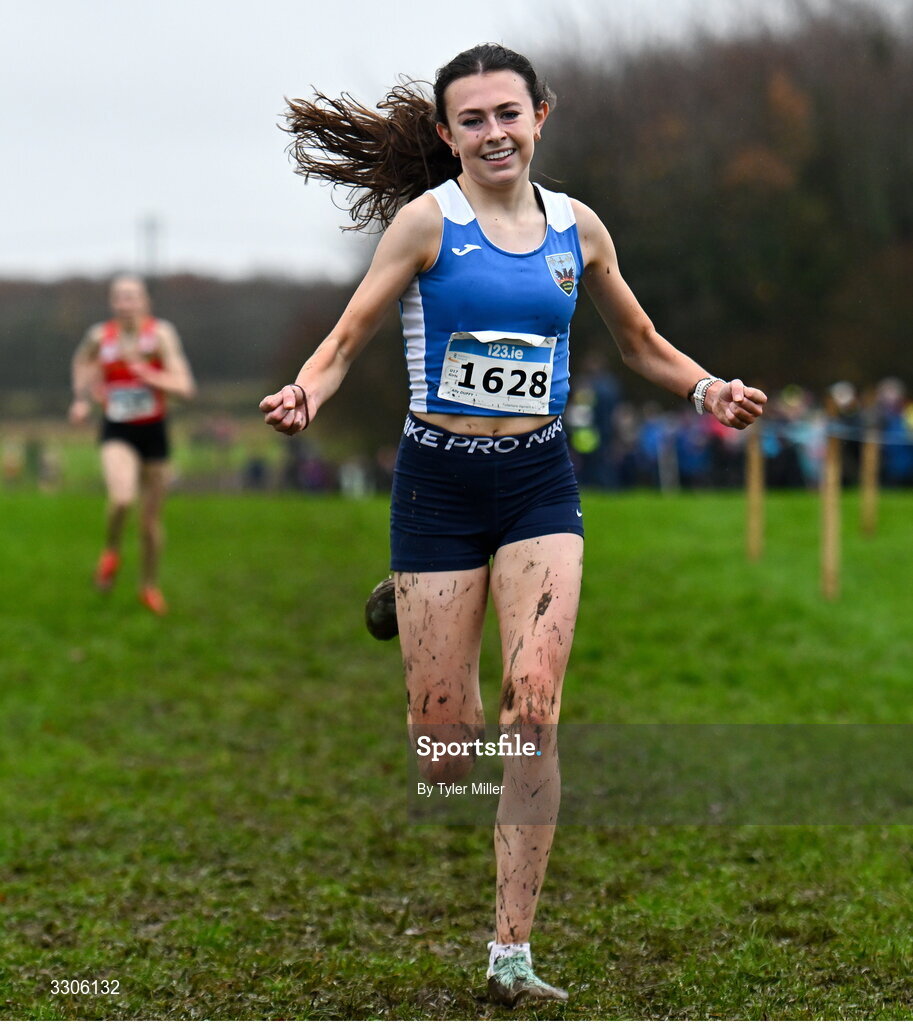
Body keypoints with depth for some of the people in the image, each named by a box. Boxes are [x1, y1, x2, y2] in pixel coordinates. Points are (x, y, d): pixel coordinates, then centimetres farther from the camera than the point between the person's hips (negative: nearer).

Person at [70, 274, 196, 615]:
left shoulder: (161, 333, -11)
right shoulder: (99, 336, -3)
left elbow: (185, 387, -18)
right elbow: (82, 360, 21)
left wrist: (147, 373, -31)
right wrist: (82, 398, 9)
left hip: (153, 432, 0)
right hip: (117, 432, 0)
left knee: (151, 517, 9)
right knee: (121, 498, -28)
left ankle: (149, 586, 31)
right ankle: (110, 552, 3)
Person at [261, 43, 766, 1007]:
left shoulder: (577, 228, 7)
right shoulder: (428, 219, -4)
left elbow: (641, 343, 20)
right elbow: (349, 334, -5)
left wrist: (706, 388, 1)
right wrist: (304, 394, -26)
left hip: (540, 485, 2)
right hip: (439, 484, -2)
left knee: (533, 712, -12)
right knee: (446, 749, -2)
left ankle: (511, 953, -6)